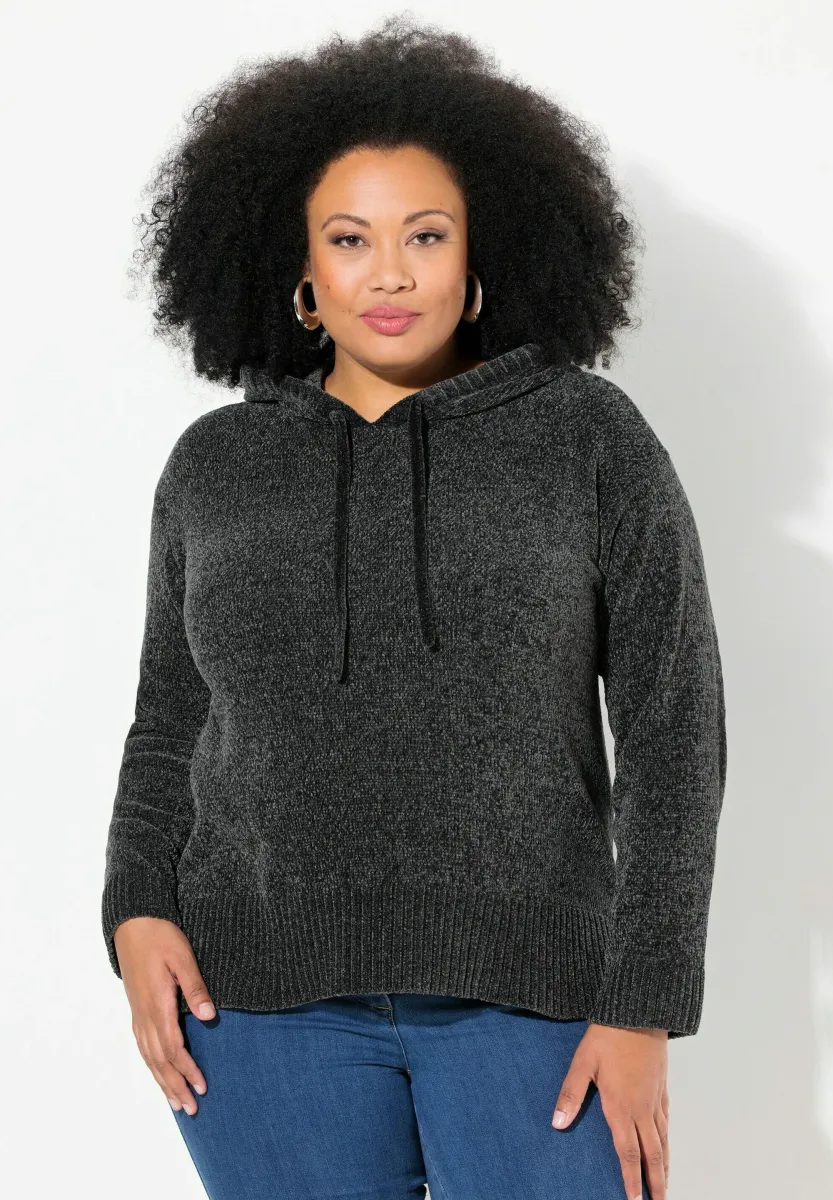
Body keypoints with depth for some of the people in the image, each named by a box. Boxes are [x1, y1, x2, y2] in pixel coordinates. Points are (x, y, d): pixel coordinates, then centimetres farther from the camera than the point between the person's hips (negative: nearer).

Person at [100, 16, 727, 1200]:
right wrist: (139, 913, -1)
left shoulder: (590, 439, 0)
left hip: (528, 999, -1)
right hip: (268, 1003, 2)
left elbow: (674, 728, -1)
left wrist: (641, 1009, -6)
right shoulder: (215, 465, 8)